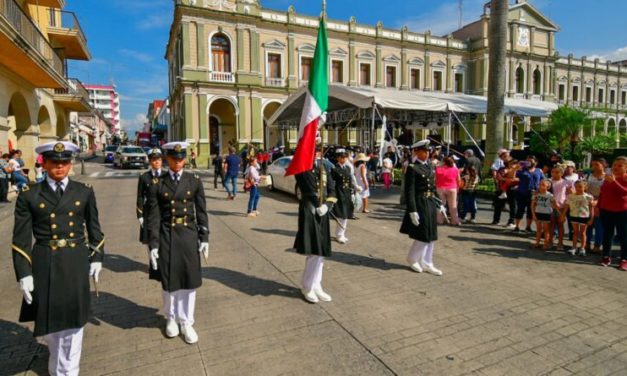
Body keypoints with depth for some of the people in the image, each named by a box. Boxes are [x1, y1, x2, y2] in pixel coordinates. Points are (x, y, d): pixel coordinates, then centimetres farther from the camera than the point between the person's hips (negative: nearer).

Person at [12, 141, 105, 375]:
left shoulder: (85, 192, 0)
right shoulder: (29, 196, -3)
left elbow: (94, 228, 7)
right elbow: (21, 239, -2)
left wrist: (96, 258, 6)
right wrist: (24, 274, -6)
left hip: (76, 262, 0)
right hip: (45, 264, 0)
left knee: (72, 319, 10)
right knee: (49, 318, 19)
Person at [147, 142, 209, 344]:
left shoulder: (194, 180, 1)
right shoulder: (157, 183, -2)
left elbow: (201, 211, 3)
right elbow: (153, 216, -3)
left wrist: (204, 237, 0)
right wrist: (153, 244, -7)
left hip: (189, 236, 1)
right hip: (166, 237, 0)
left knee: (189, 280, 8)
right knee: (168, 281, 12)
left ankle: (187, 323, 26)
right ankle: (171, 318, 36)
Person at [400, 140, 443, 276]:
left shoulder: (431, 165, 10)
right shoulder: (412, 168, -13)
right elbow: (409, 191, -17)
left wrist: (438, 203, 15)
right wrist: (412, 211, -21)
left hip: (431, 204, 8)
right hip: (419, 204, -8)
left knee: (431, 235, 13)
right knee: (423, 235, -1)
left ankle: (427, 264, 26)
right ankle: (412, 259, 24)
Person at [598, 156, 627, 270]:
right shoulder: (608, 177, 10)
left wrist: (614, 182, -31)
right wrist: (598, 206, 14)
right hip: (606, 210, 5)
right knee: (607, 234, 9)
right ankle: (607, 257, 16)